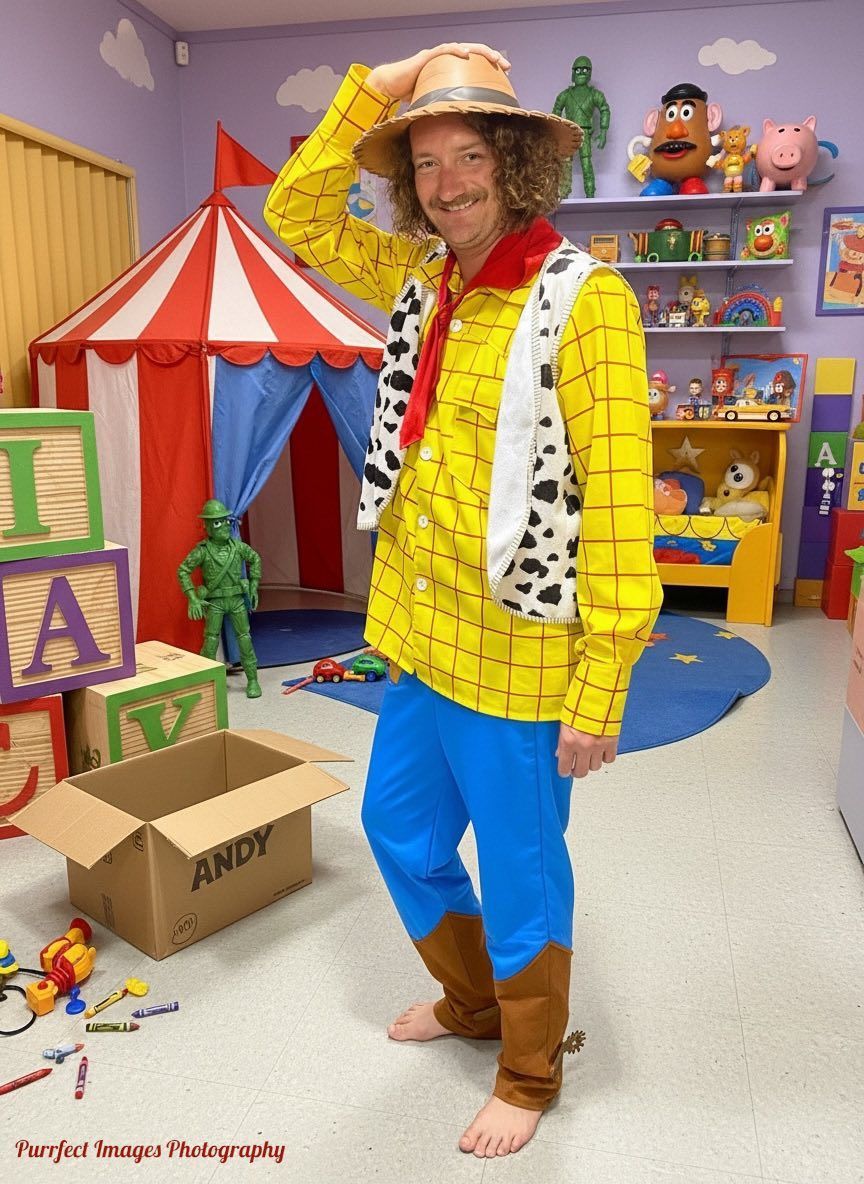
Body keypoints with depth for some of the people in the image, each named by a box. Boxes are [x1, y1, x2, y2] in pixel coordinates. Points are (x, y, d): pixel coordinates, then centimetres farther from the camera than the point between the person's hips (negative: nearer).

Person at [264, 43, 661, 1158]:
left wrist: (598, 694, -19)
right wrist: (376, 87, 4)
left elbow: (618, 503, -18)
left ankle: (529, 1075, 41)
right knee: (400, 830, 23)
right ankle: (471, 1000, 51)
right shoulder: (419, 280, 8)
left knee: (520, 880, 11)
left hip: (519, 666, -7)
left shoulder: (582, 296, -14)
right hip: (418, 643, 8)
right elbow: (295, 215, 16)